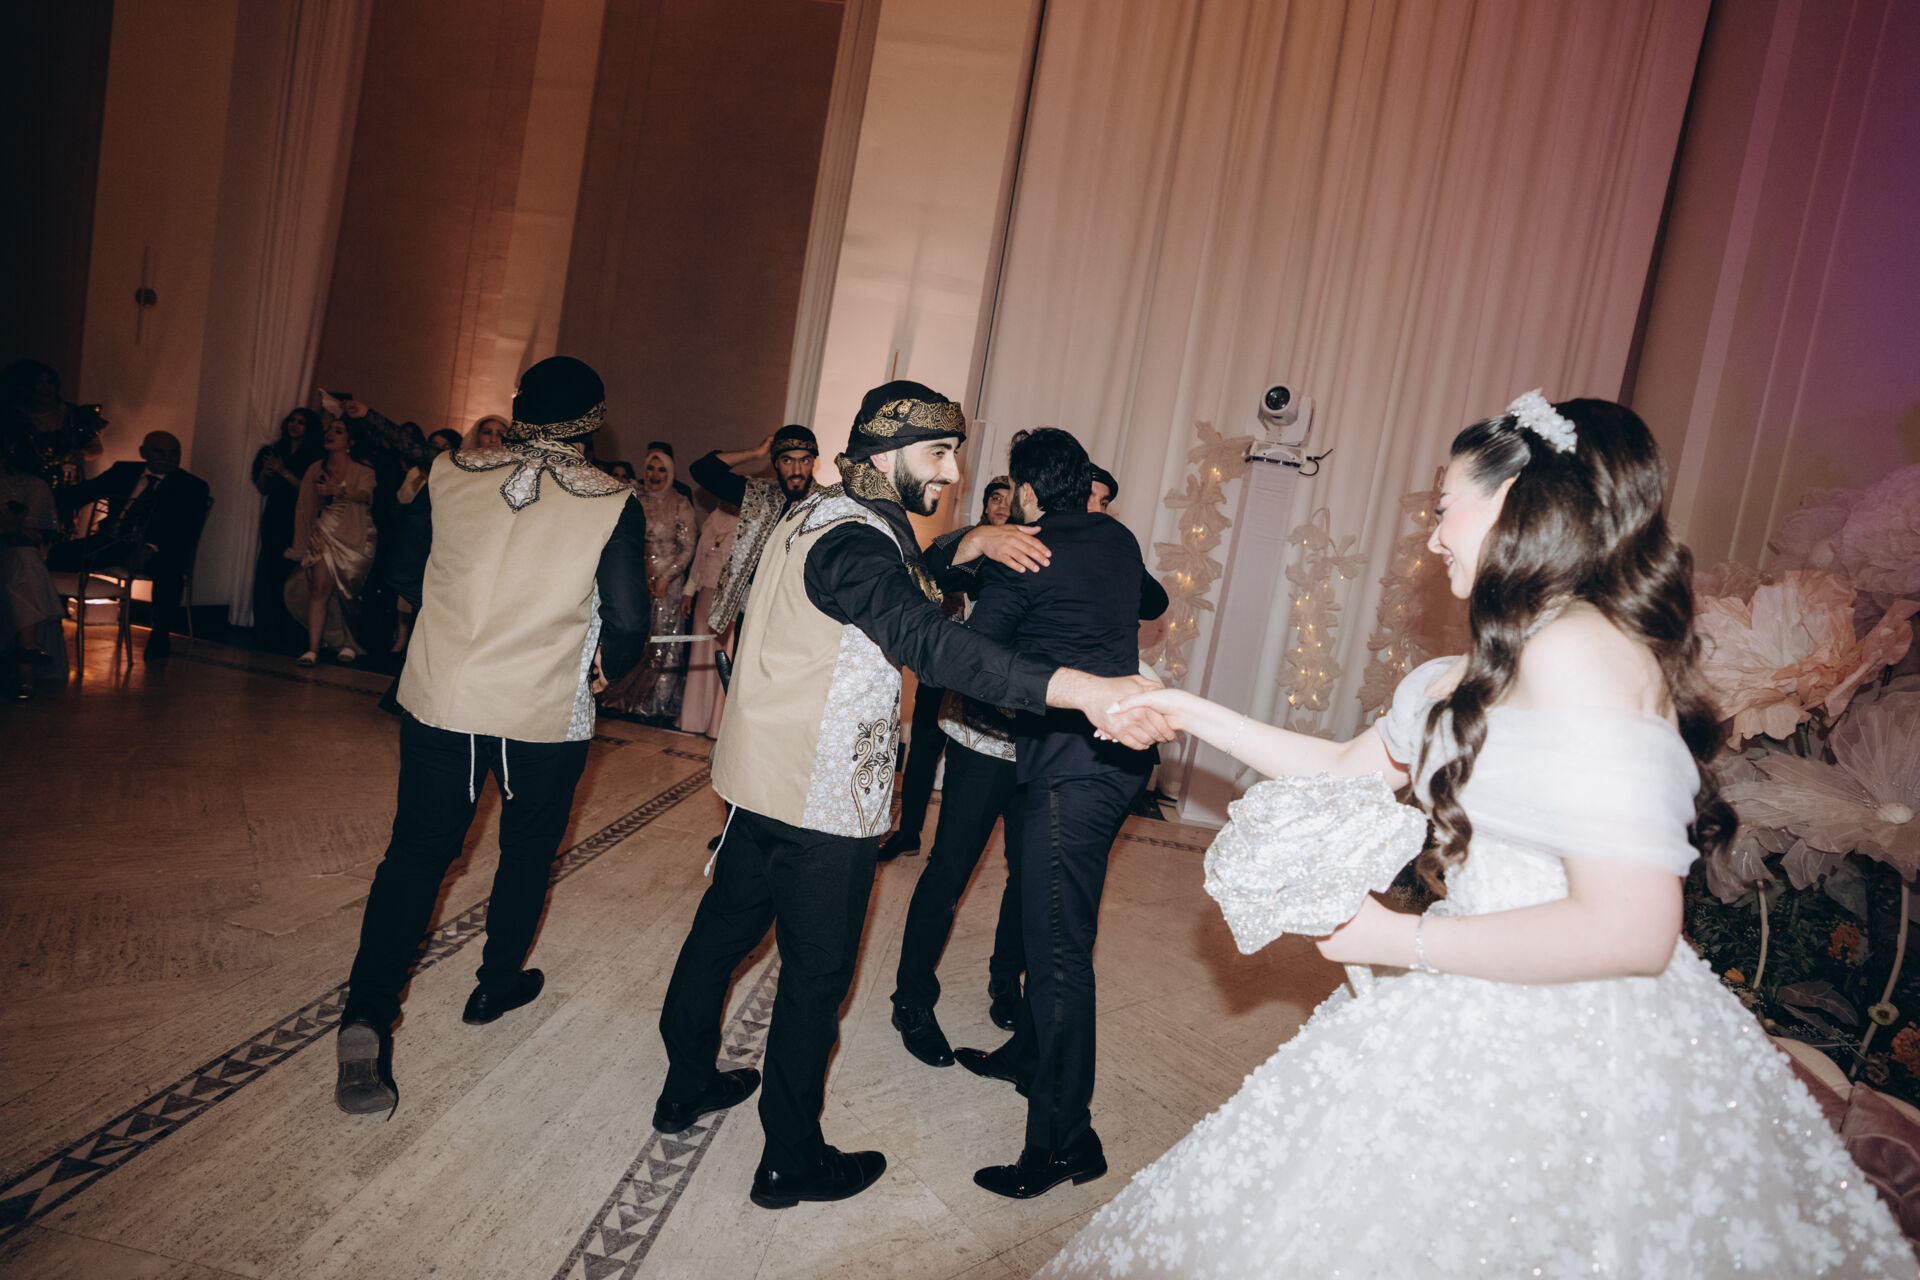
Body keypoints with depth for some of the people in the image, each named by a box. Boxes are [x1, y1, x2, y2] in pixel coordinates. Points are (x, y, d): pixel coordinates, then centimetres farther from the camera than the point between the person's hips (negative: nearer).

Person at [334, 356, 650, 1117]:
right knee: (528, 852, 19)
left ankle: (367, 1014, 0)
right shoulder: (612, 506, -12)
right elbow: (627, 625, -11)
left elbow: (406, 571, 10)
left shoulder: (449, 476, -2)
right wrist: (607, 666, 11)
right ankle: (497, 985, 35)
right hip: (547, 714, -2)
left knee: (417, 852, 11)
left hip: (441, 700, 2)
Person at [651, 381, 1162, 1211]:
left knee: (725, 927, 22)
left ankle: (687, 1083, 42)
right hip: (823, 799, -10)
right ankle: (791, 1160, 21)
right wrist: (1074, 688, -49)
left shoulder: (817, 514, 10)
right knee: (816, 975, 5)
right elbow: (925, 640, -40)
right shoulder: (852, 538, -23)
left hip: (762, 777, 10)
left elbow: (905, 592, 16)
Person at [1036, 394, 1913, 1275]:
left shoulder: (1579, 649, -21)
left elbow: (1629, 929, -26)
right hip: (1492, 1025, 8)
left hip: (1568, 1049, -8)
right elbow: (1344, 770, 18)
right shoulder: (1481, 675, 8)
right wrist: (1194, 715, 19)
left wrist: (1402, 941, -18)